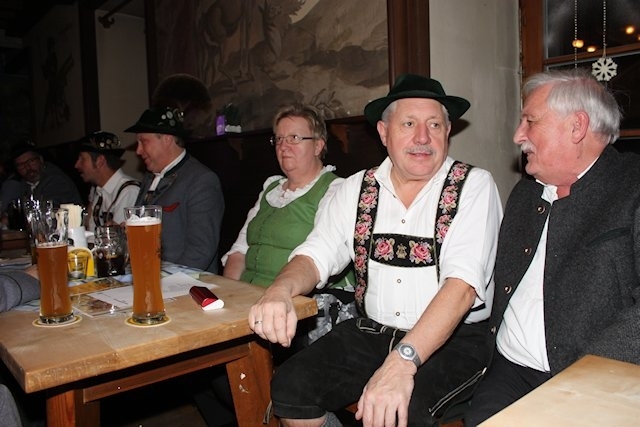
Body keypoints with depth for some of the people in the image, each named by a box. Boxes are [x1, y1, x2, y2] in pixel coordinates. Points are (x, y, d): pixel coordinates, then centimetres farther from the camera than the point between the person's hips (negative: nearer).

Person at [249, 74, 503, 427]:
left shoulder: (474, 186, -7)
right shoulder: (357, 189, 6)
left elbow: (462, 283, -19)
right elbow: (317, 255, 2)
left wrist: (402, 361, -32)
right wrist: (280, 290, -23)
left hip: (454, 338, -3)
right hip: (371, 332, 4)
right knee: (290, 387, -12)